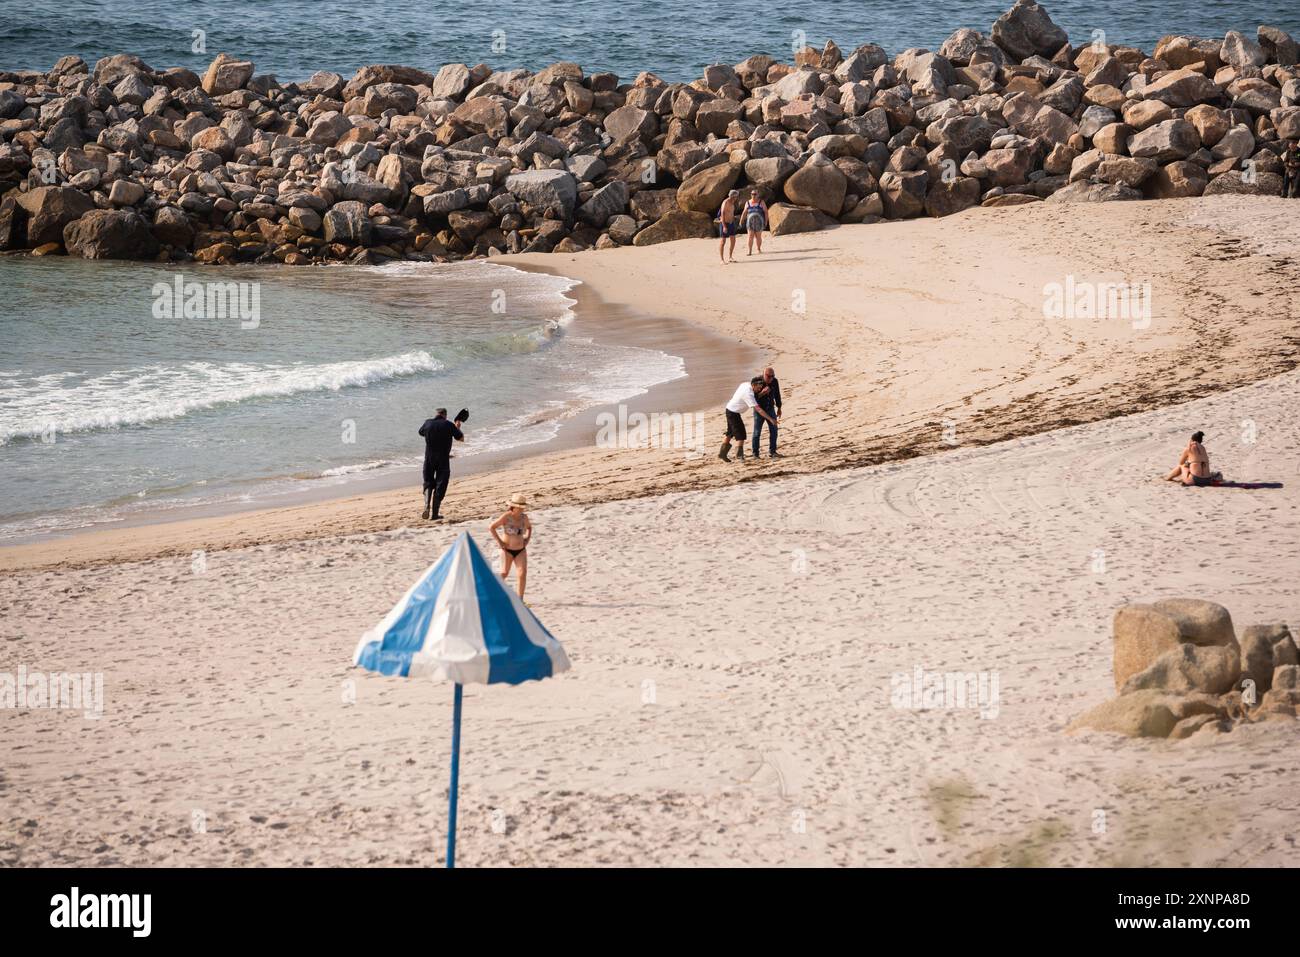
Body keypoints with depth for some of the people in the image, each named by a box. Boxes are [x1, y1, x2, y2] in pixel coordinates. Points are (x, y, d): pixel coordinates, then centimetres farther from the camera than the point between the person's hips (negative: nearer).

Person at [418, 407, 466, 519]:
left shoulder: (428, 423, 0)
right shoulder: (449, 425, -7)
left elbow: (421, 432, 23)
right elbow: (461, 438, 4)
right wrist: (457, 427, 22)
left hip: (429, 458, 2)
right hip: (443, 459, -2)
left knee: (428, 483, 15)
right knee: (440, 486, 4)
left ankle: (427, 506, -8)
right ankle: (435, 513, 2)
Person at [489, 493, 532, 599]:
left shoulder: (524, 517, 0)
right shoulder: (506, 517, -16)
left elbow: (529, 527, 22)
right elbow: (491, 527, -13)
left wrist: (527, 539, 7)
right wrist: (499, 541, -13)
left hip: (521, 550, 4)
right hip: (507, 550, -4)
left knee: (523, 573, -11)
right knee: (504, 574, -6)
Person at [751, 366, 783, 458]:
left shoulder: (774, 382, -10)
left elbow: (777, 395, 5)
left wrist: (779, 408, 10)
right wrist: (762, 393, -38)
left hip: (770, 409, 4)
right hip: (759, 409, -4)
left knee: (773, 430, -1)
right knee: (757, 432, -3)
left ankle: (772, 452, 7)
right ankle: (755, 454, 3)